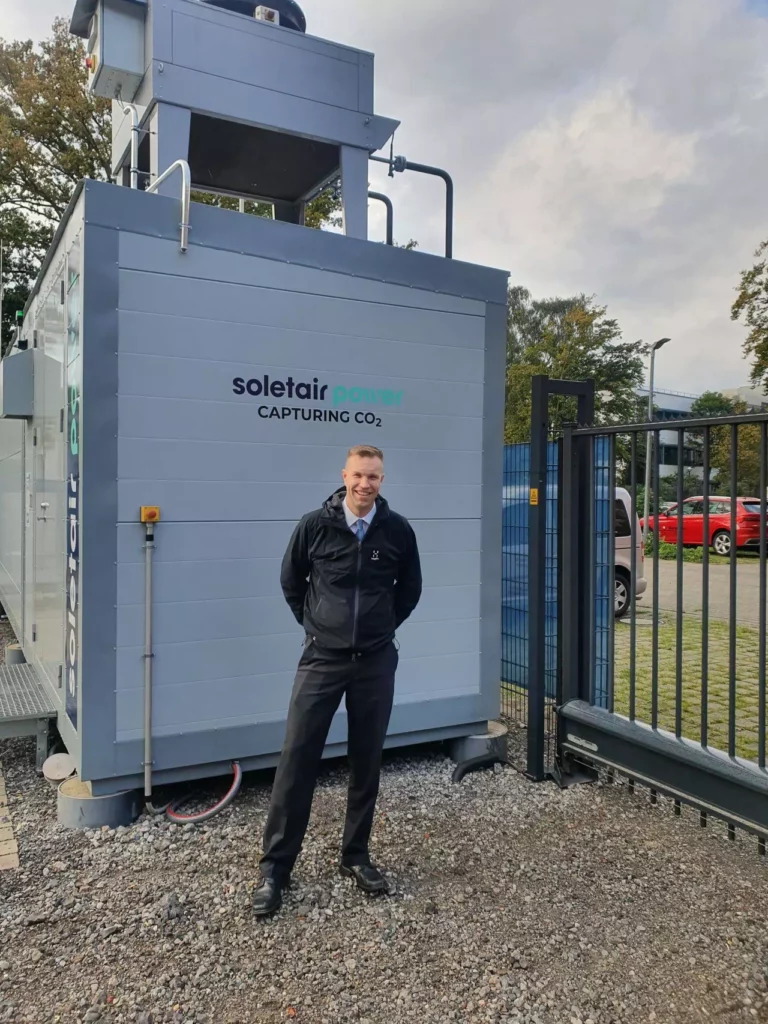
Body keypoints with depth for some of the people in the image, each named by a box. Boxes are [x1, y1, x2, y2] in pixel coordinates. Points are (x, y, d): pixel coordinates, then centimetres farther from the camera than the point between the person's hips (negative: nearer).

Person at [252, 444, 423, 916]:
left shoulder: (398, 530, -4)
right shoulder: (314, 525, -7)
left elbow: (410, 589, 13)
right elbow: (291, 582, 9)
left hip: (376, 663, 2)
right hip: (322, 660, -1)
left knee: (367, 762, 10)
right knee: (298, 759, -1)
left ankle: (356, 856, 28)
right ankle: (275, 867, 11)